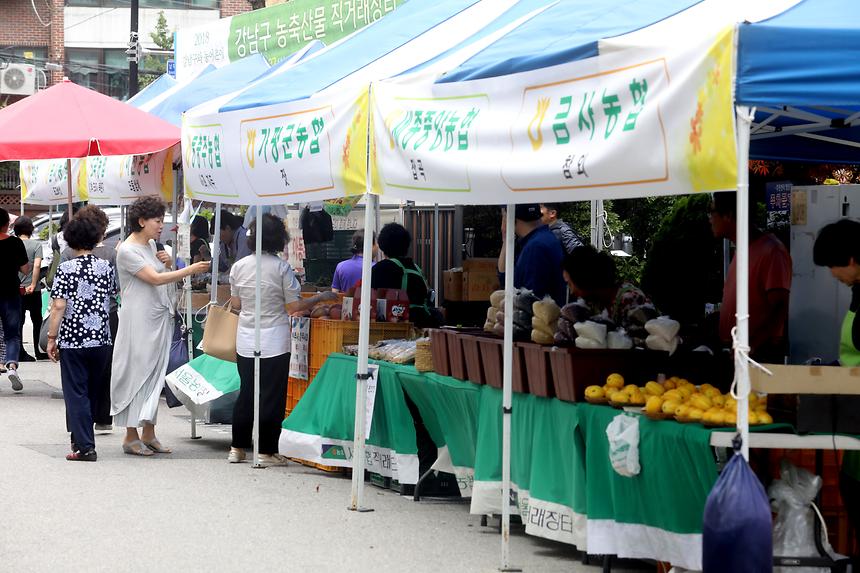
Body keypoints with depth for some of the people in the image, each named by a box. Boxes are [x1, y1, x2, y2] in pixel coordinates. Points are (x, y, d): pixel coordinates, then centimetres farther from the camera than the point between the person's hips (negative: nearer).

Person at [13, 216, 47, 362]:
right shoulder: (36, 244, -7)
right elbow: (37, 265, -17)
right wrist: (33, 285, -14)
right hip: (32, 290, -2)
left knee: (18, 322, 6)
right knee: (37, 321, 11)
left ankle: (21, 353, 3)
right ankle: (39, 352, 13)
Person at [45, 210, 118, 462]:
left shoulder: (66, 269, -9)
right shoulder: (106, 267, 1)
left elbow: (58, 307, -11)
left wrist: (51, 339, -5)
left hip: (73, 340, -3)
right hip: (101, 340, 4)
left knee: (76, 393, 1)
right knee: (93, 392, 16)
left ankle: (85, 447, -6)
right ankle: (81, 438, 27)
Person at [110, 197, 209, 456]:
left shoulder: (151, 245, 14)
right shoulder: (127, 250, -13)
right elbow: (154, 279, -20)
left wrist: (167, 265, 0)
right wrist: (191, 269, -21)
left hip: (159, 319, 8)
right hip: (138, 320, -8)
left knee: (155, 374, 8)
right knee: (136, 374, -4)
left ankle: (149, 433, 13)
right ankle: (131, 437, 1)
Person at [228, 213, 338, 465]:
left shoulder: (239, 266, 1)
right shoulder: (281, 267, -12)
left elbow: (236, 303, 11)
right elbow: (295, 305, -9)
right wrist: (321, 297, 4)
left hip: (246, 340, 4)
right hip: (274, 343, -4)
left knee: (246, 394, 13)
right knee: (271, 397, 3)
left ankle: (237, 448, 16)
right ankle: (267, 451, 5)